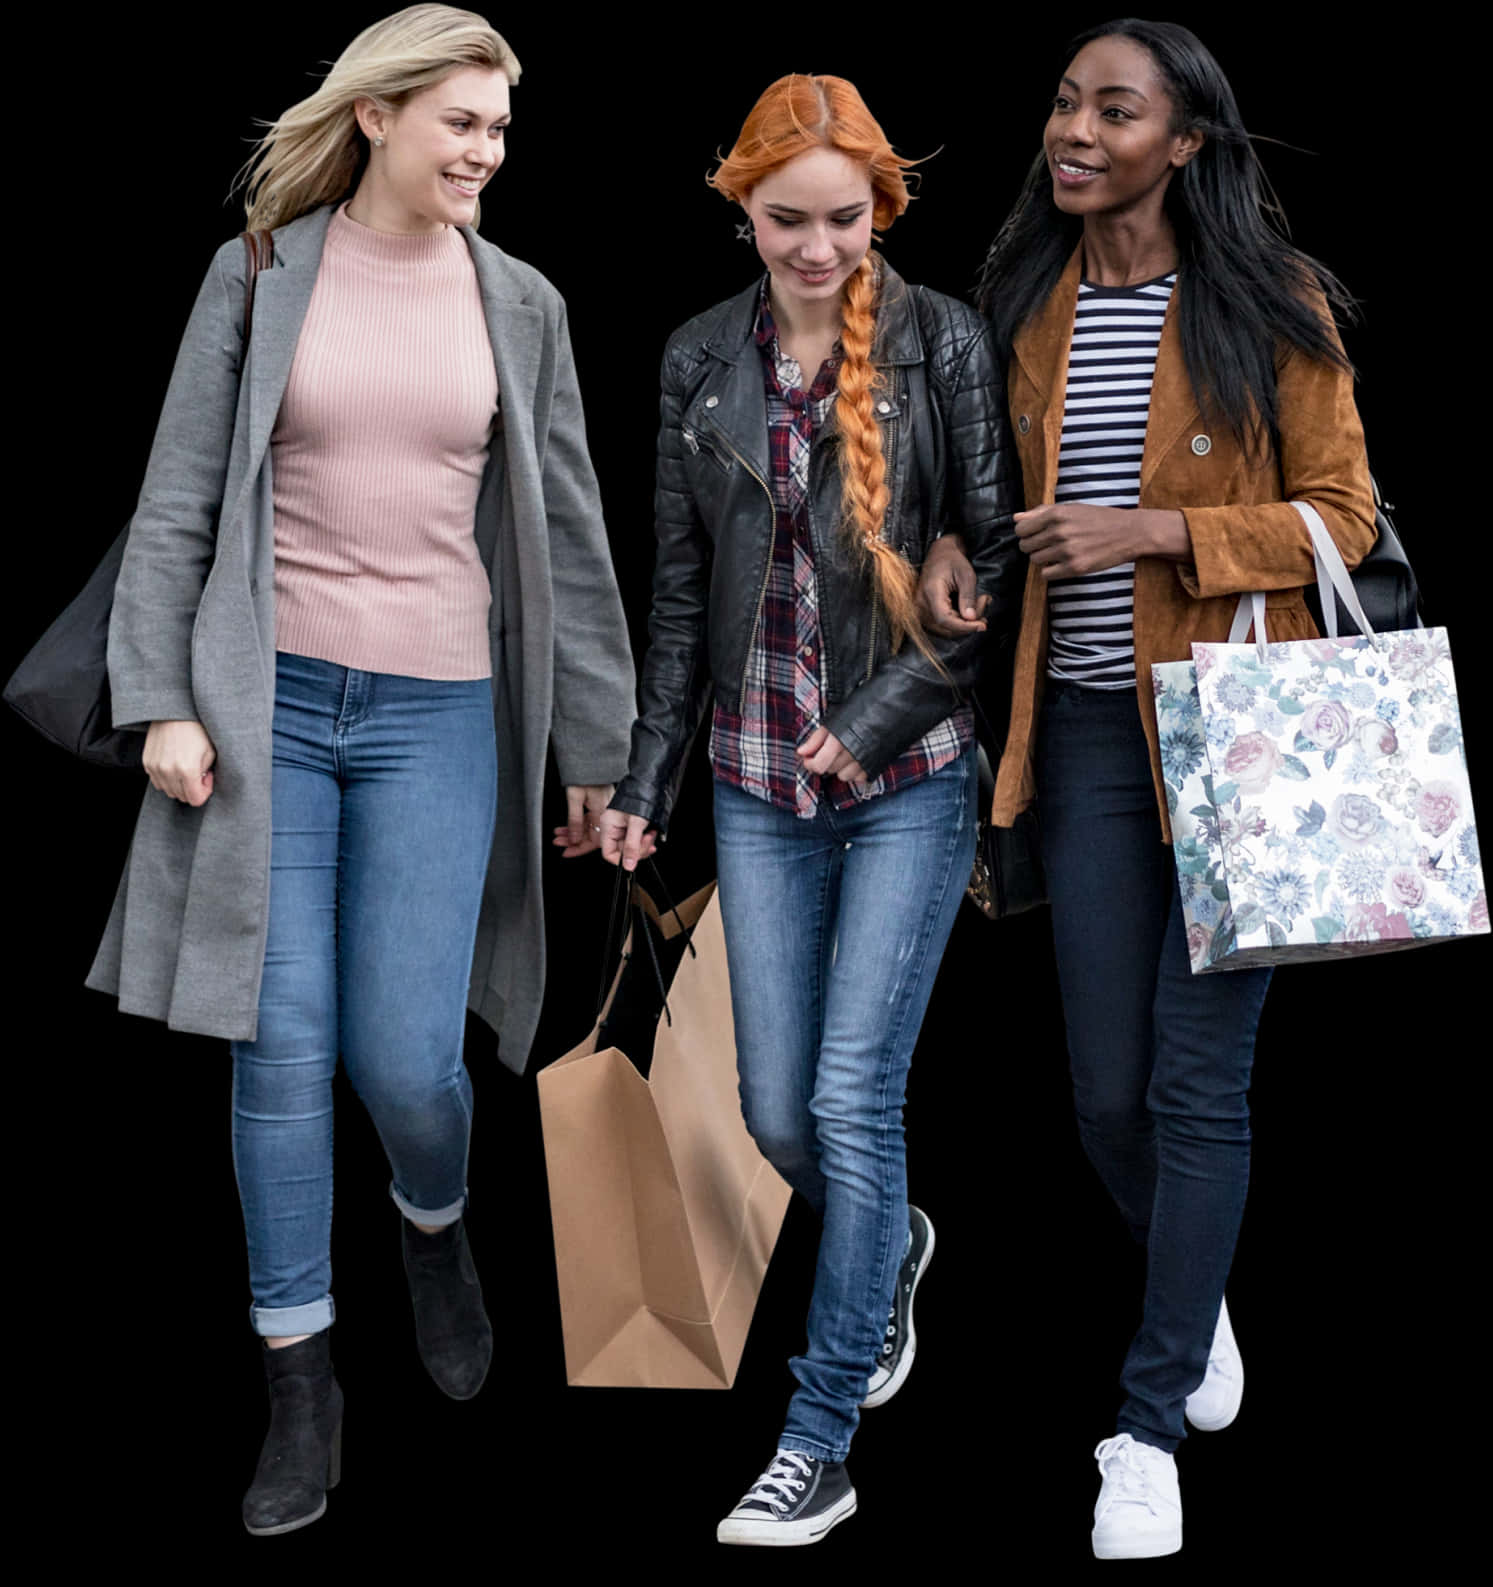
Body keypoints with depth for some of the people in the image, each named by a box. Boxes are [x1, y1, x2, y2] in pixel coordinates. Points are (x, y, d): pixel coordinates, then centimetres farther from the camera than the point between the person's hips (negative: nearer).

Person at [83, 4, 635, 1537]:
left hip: (437, 714, 1)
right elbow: (176, 506, 4)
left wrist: (592, 745, 10)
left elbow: (568, 536, 10)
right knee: (280, 1051, 0)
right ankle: (301, 1387, 15)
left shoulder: (520, 305, 8)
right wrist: (162, 701, -4)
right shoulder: (256, 278, 4)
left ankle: (434, 1225, 31)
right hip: (269, 702, 0)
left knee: (405, 1056, -5)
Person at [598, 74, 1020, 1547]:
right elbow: (680, 586, 10)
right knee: (776, 1113, 7)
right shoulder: (701, 361, 6)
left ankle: (817, 1448, 6)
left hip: (910, 776, -4)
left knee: (852, 1097, -7)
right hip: (761, 781, 4)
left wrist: (880, 717, -13)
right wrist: (645, 780, 8)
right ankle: (893, 1247, 42)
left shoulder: (943, 345, -4)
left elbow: (995, 561, -4)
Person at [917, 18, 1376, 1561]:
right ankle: (1197, 1297, 40)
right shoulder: (1023, 304, 7)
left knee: (1198, 1084, -1)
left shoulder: (1270, 307, -5)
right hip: (1087, 735, 4)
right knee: (1107, 1096, 9)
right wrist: (954, 542, -2)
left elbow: (1339, 517, -5)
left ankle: (1150, 1421, 14)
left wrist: (1155, 531, -17)